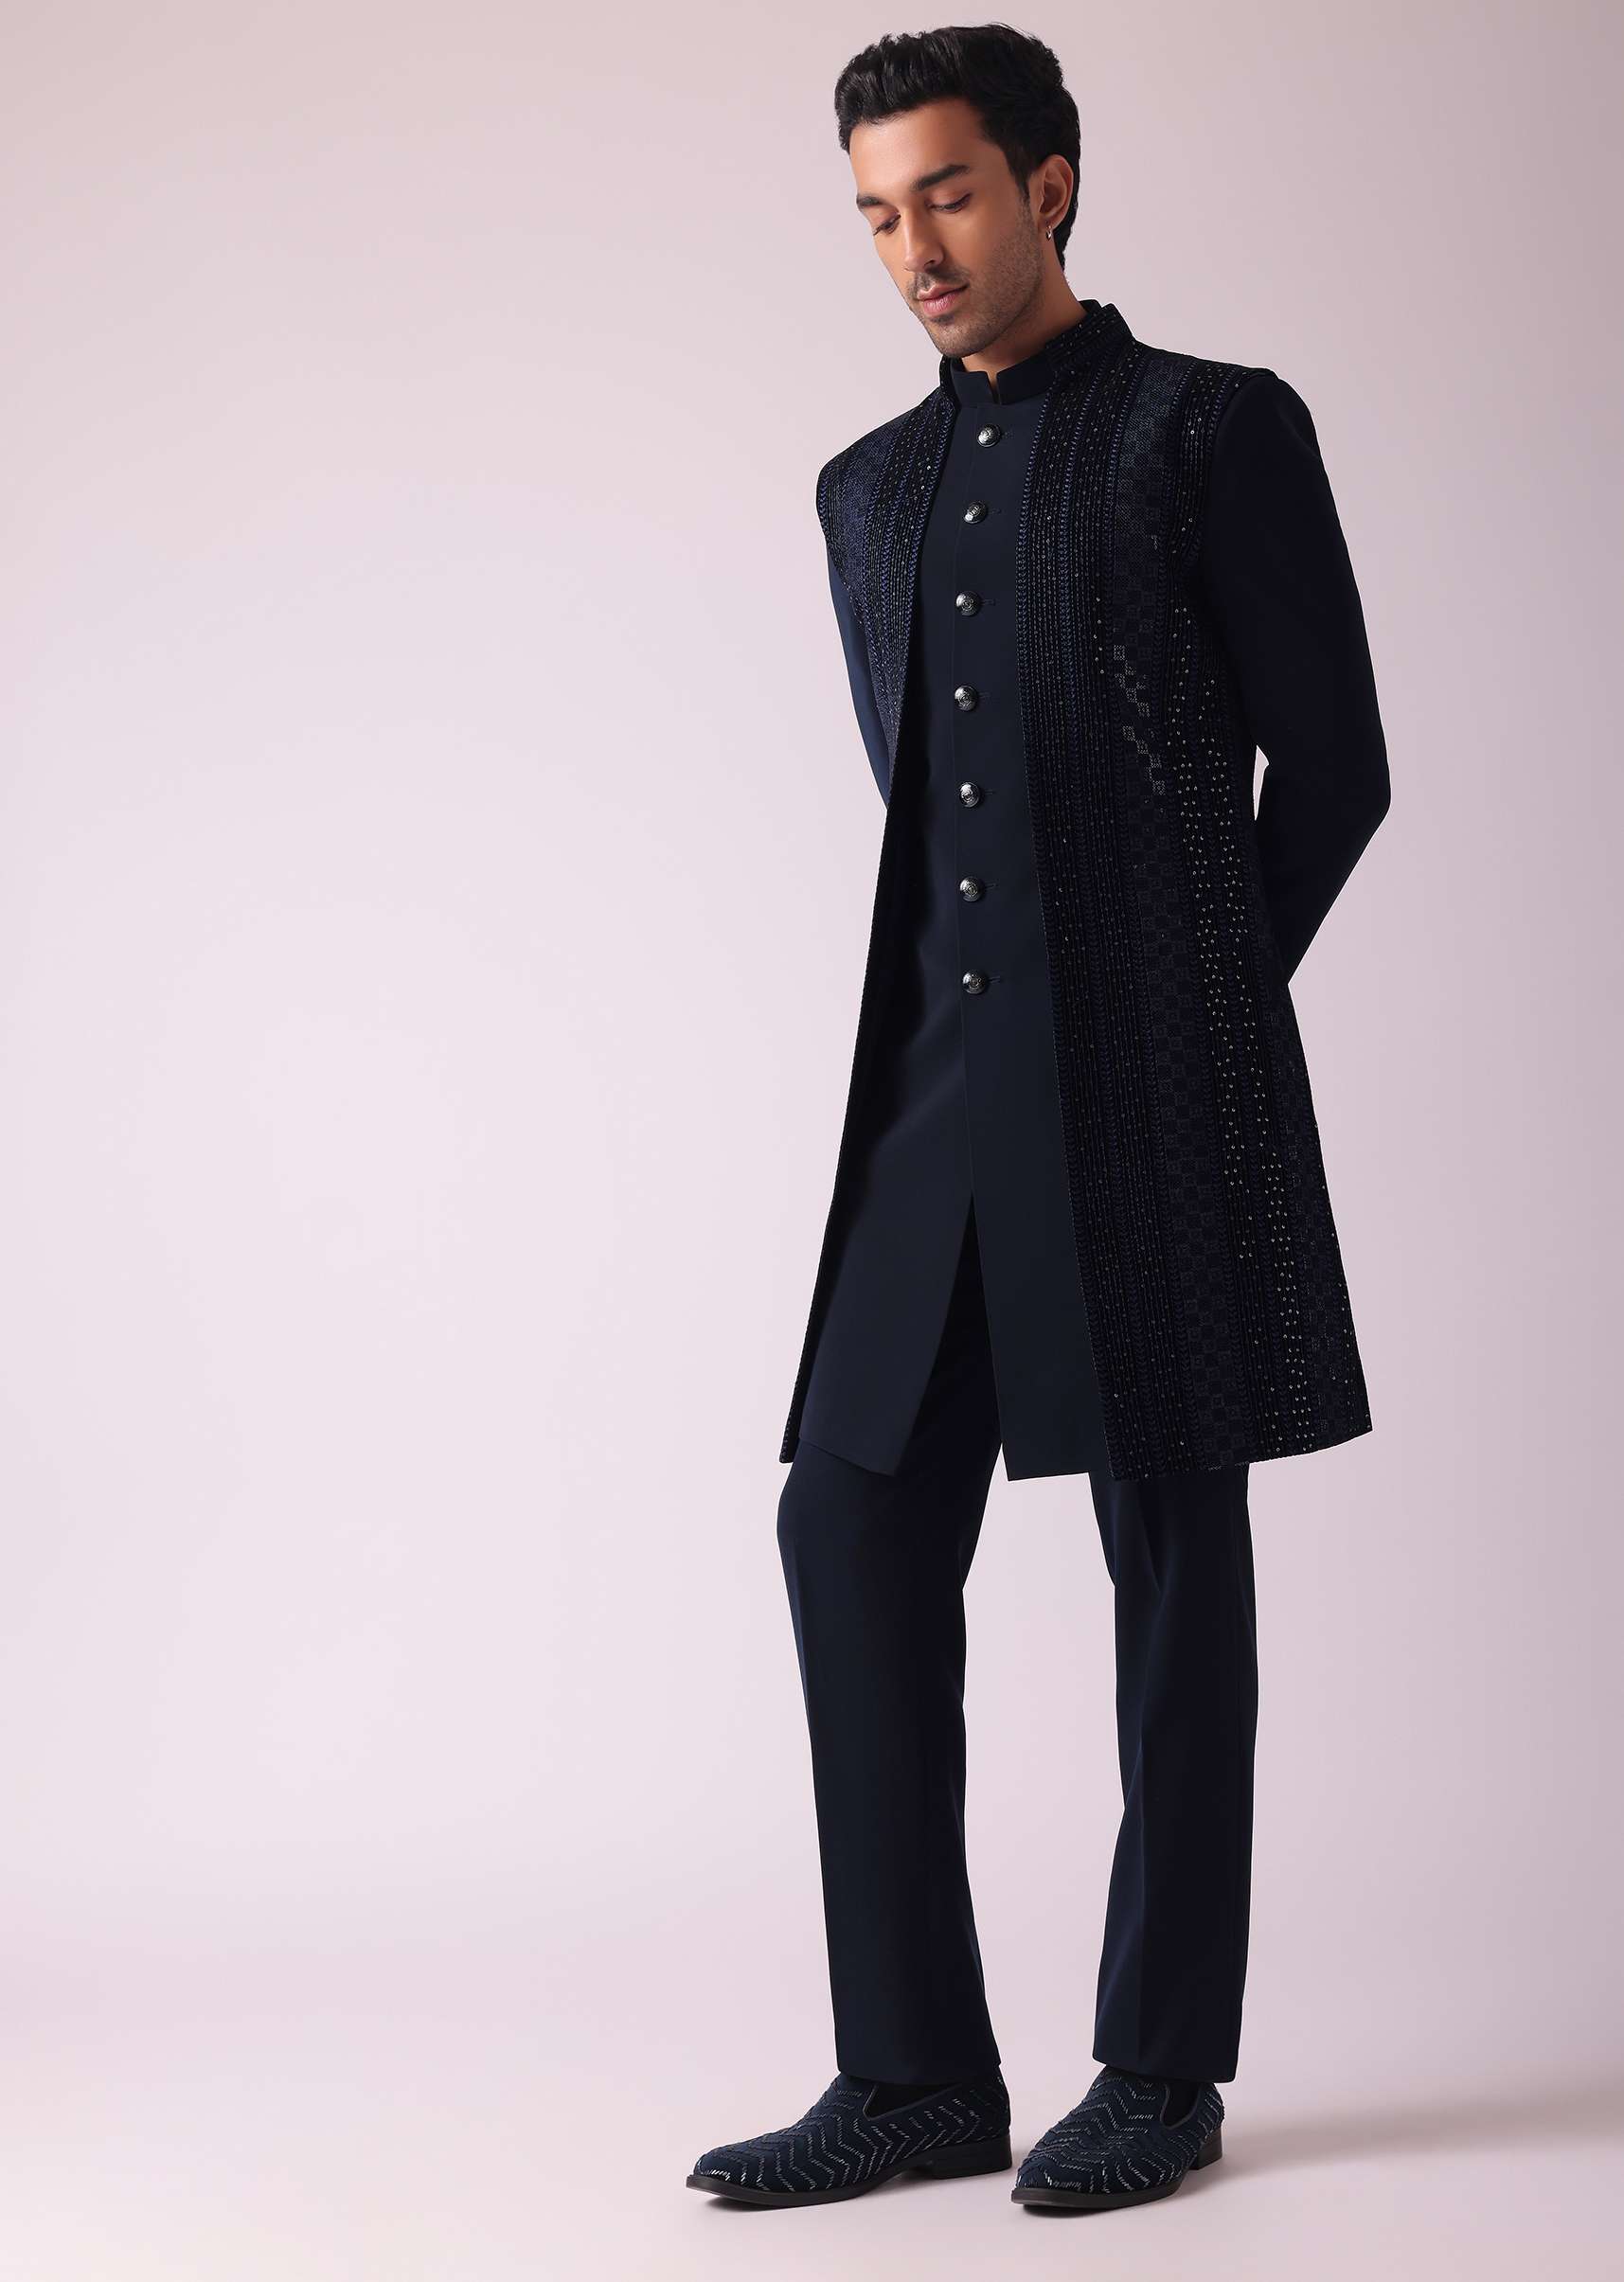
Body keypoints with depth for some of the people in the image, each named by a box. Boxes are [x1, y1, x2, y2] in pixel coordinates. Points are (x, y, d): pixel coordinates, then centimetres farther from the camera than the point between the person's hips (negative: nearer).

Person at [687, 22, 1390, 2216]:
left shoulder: (1217, 430, 2)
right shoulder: (870, 491, 18)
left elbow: (1331, 766, 2)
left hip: (1152, 1087, -5)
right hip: (943, 1089, 5)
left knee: (1172, 1546, 1)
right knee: (858, 1523, 0)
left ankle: (1164, 2068, 10)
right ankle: (919, 2075, 7)